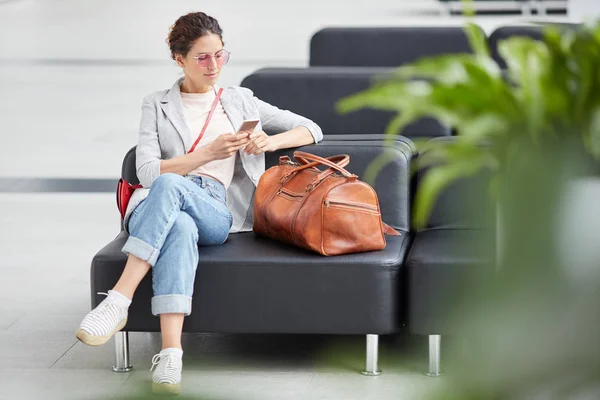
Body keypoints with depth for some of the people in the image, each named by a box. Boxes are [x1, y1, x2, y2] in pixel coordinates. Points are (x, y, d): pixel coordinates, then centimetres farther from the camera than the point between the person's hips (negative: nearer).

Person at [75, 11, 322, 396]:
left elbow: (312, 130, 23)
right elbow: (147, 171, 4)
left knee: (169, 185, -38)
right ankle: (170, 354, -53)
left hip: (215, 212, 0)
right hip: (155, 211, 0)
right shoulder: (157, 105, 20)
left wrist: (271, 141, 1)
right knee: (180, 228, -42)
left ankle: (118, 302, -46)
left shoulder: (240, 101, 24)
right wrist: (209, 153, -8)